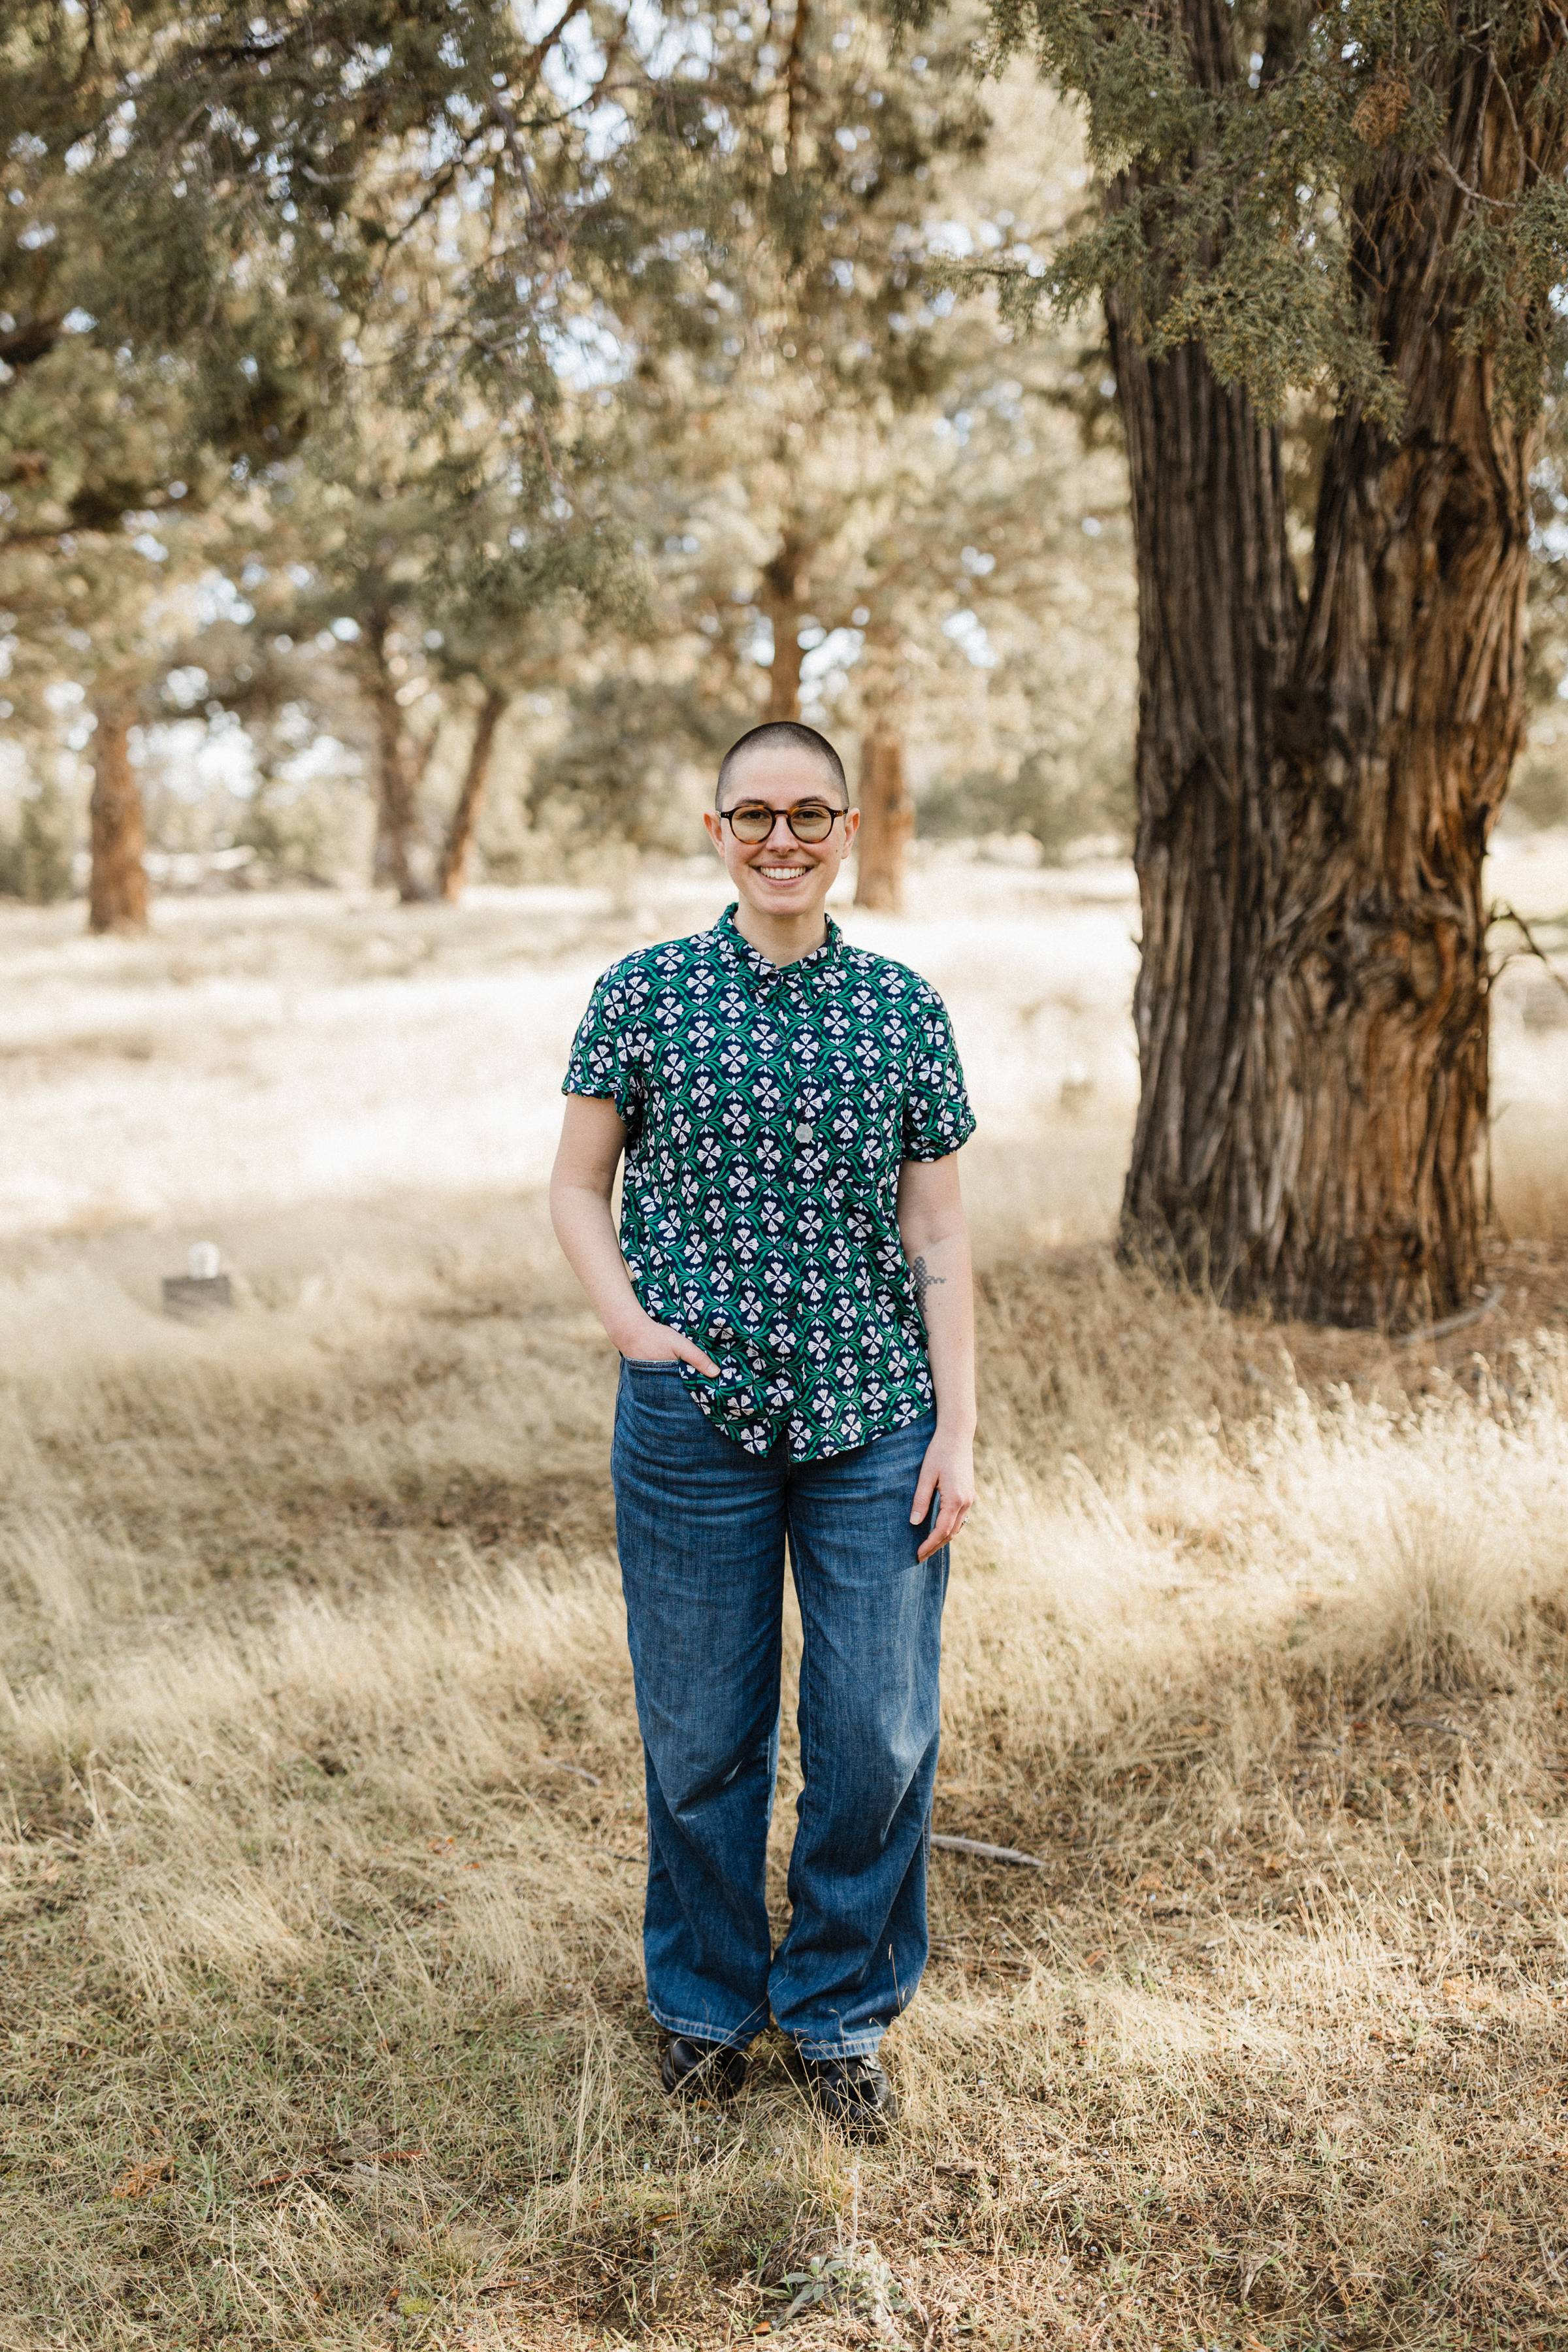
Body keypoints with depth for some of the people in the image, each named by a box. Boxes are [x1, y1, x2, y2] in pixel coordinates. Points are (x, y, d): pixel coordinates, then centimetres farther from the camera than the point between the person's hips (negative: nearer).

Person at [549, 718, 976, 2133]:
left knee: (880, 1735, 5)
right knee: (702, 1735, 10)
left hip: (873, 1419, 1)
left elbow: (938, 1236, 4)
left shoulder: (903, 1009, 2)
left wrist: (958, 1429, -1)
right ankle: (706, 2002, 32)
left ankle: (841, 2011, 27)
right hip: (694, 1417, -1)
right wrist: (632, 1325, -8)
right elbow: (578, 1188, 7)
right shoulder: (645, 995, 0)